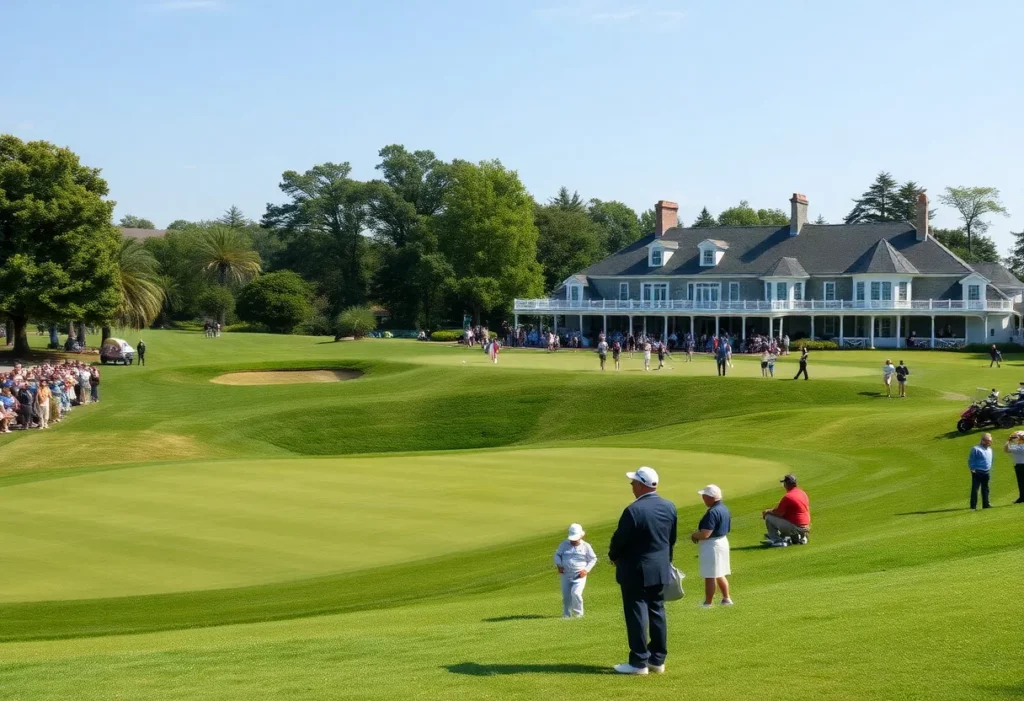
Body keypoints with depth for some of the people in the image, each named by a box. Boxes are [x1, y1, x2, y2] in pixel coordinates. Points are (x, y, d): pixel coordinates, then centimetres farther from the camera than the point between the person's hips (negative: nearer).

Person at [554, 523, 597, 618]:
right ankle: (566, 614, 24)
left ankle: (578, 613, 0)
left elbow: (593, 559, 7)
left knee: (575, 593, -21)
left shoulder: (586, 546, -1)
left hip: (579, 576, -3)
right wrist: (559, 565, -4)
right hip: (566, 575, 3)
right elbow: (557, 554, 14)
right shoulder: (564, 544, 4)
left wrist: (586, 570, -6)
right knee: (566, 596, 6)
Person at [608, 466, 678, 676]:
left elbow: (619, 539, -14)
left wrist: (614, 557, 5)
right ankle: (657, 660, 18)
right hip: (660, 569, 7)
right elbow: (672, 539, 10)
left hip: (636, 571, -7)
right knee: (657, 613, 13)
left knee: (637, 614, 0)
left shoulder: (634, 510, -21)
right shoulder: (669, 507, 1)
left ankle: (639, 662, 3)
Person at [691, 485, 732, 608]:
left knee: (710, 576, -2)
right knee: (720, 574, 20)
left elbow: (705, 534, -28)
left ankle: (708, 603, 4)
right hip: (723, 541, 10)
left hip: (711, 545, -10)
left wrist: (694, 535, -7)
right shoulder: (724, 509, 7)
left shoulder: (712, 512, -24)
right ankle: (726, 599, 25)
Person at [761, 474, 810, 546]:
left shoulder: (787, 497, -18)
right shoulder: (803, 493, 9)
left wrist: (768, 512, 4)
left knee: (769, 517, -7)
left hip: (795, 527, -9)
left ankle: (777, 540, -8)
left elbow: (778, 513, -15)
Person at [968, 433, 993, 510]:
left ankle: (986, 504, 22)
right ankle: (973, 506, -5)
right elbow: (970, 460, -9)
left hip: (986, 473, 7)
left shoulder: (989, 449, 11)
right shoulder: (976, 449, -12)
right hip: (977, 473, -7)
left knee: (985, 489, 14)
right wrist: (972, 469, -12)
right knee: (975, 489, -6)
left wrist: (990, 469, 17)